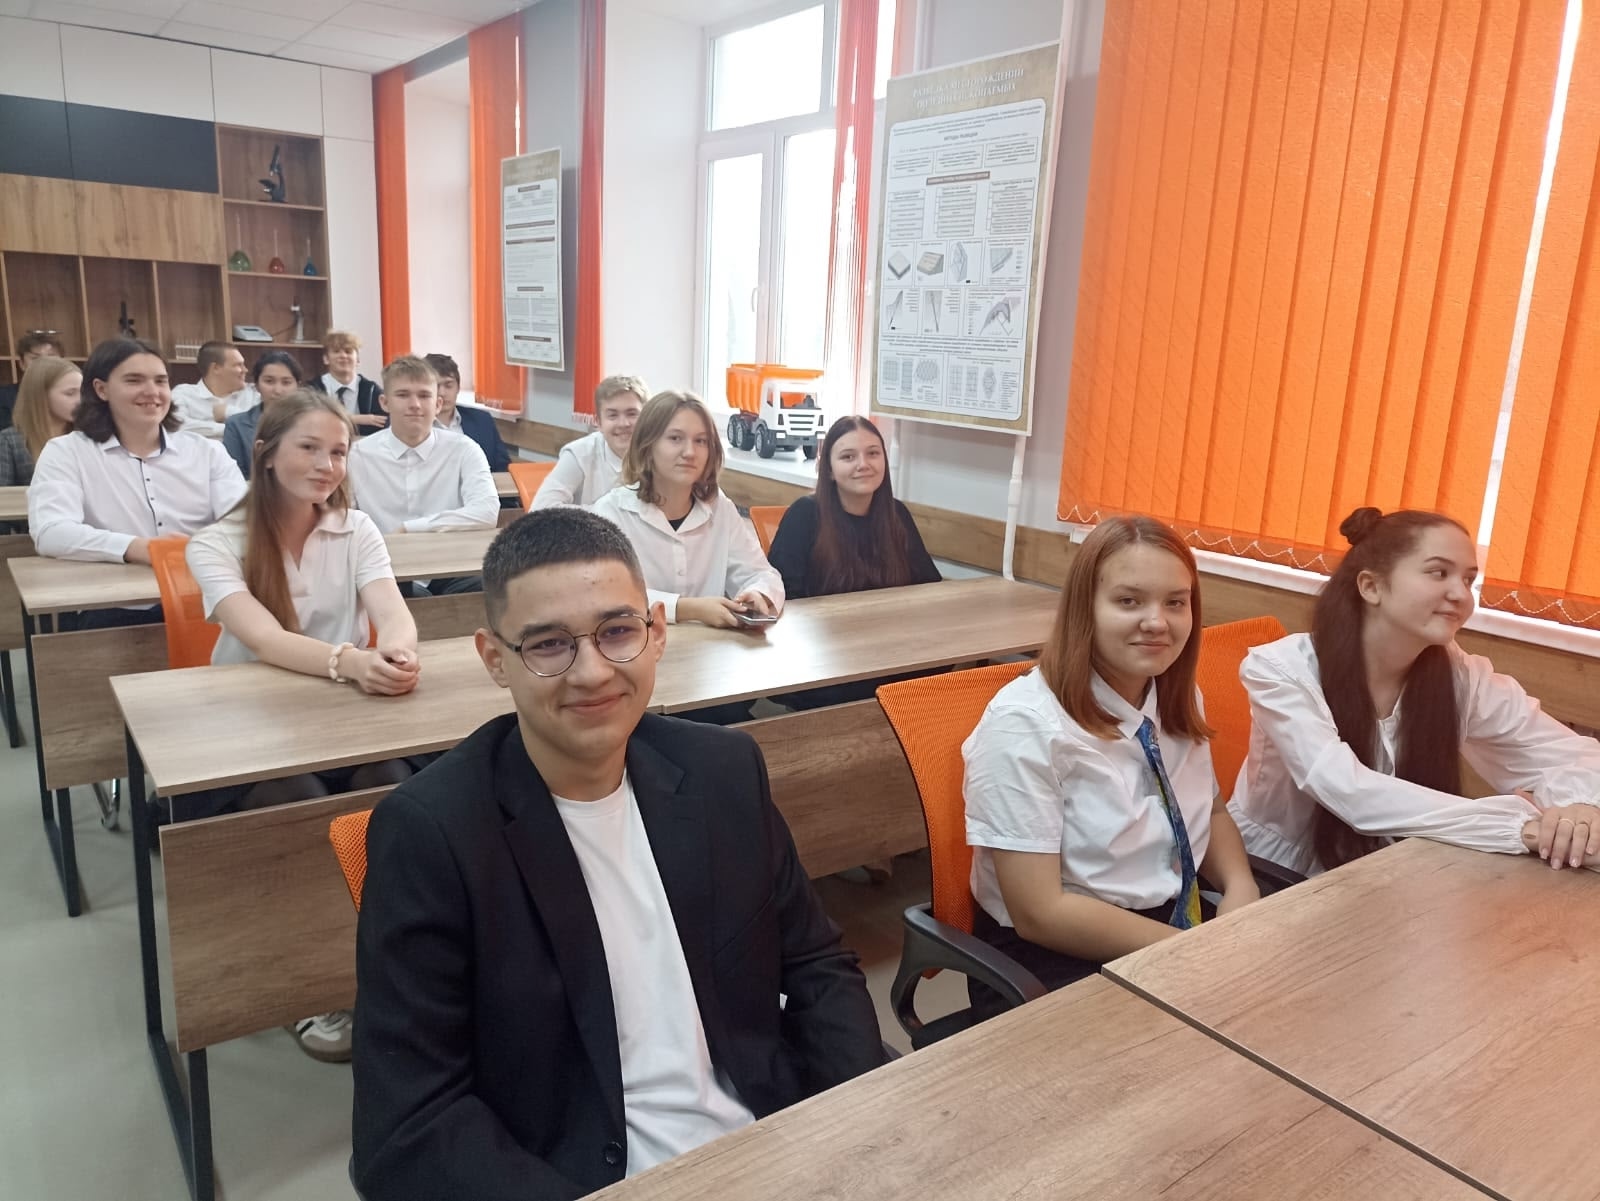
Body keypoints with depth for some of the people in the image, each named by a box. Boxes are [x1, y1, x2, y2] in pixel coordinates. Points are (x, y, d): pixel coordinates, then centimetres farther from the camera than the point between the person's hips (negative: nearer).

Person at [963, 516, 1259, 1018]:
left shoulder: (1180, 702, 2)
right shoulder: (1025, 724, -20)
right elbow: (1040, 914, -21)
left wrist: (1240, 888, -4)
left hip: (1178, 923, 7)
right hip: (1054, 957, -7)